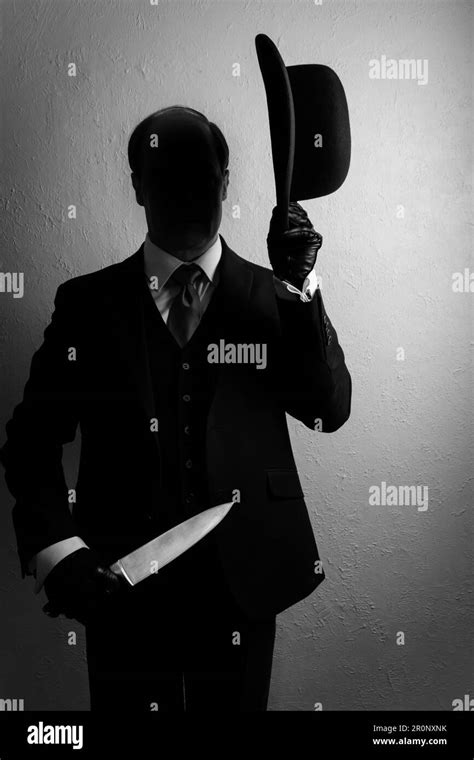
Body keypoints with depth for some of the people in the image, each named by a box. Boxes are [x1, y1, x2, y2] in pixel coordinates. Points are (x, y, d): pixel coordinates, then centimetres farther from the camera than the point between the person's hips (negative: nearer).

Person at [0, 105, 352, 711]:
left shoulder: (271, 298, 2)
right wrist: (54, 550, -10)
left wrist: (301, 286, -16)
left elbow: (329, 410, -7)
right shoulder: (88, 302, 1)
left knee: (235, 703, 17)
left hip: (241, 576, 1)